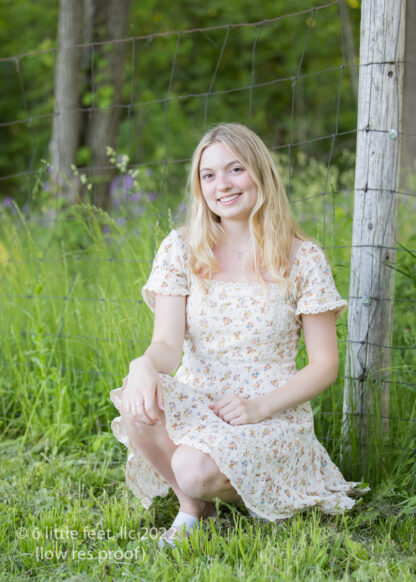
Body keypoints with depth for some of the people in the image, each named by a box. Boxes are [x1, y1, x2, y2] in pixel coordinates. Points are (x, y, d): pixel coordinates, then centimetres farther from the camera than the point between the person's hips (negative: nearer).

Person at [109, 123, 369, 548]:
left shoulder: (303, 259, -2)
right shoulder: (180, 251, 3)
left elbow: (325, 365, -1)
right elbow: (168, 343, -7)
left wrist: (260, 406, -17)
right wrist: (144, 365, -32)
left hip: (271, 418, -2)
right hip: (194, 408, 3)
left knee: (195, 471, -33)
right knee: (140, 406, -31)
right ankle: (192, 508, -4)